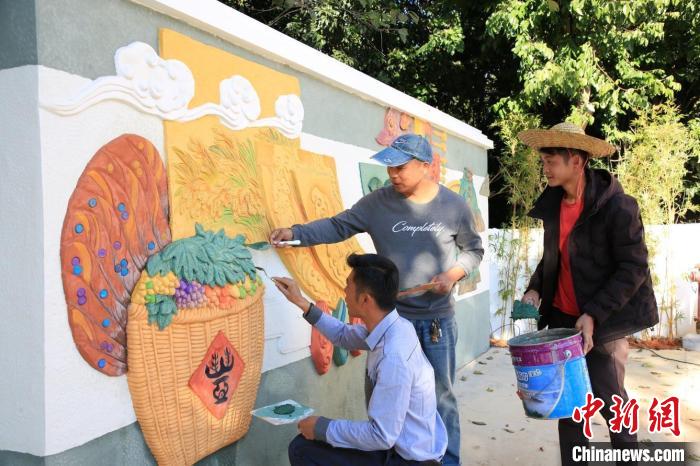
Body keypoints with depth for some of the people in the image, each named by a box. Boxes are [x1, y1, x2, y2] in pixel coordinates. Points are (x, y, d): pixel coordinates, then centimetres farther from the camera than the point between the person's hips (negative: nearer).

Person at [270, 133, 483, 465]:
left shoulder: (453, 205, -5)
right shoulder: (378, 202, -5)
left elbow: (473, 250, 6)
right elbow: (338, 226, -3)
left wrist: (453, 274, -11)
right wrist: (296, 232, -16)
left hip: (438, 320, -1)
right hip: (390, 316, 1)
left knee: (440, 396, 12)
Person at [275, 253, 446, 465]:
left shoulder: (393, 357, -32)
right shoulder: (390, 327, -4)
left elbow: (382, 436, -28)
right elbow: (344, 335, 16)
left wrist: (323, 428, -16)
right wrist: (302, 303, 10)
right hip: (401, 444, 8)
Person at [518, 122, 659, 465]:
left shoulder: (618, 207, -17)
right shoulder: (553, 203, 2)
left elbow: (633, 269, -16)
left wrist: (593, 315, -21)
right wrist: (535, 289, -2)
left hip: (602, 321, -5)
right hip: (562, 317, 6)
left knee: (610, 400, 5)